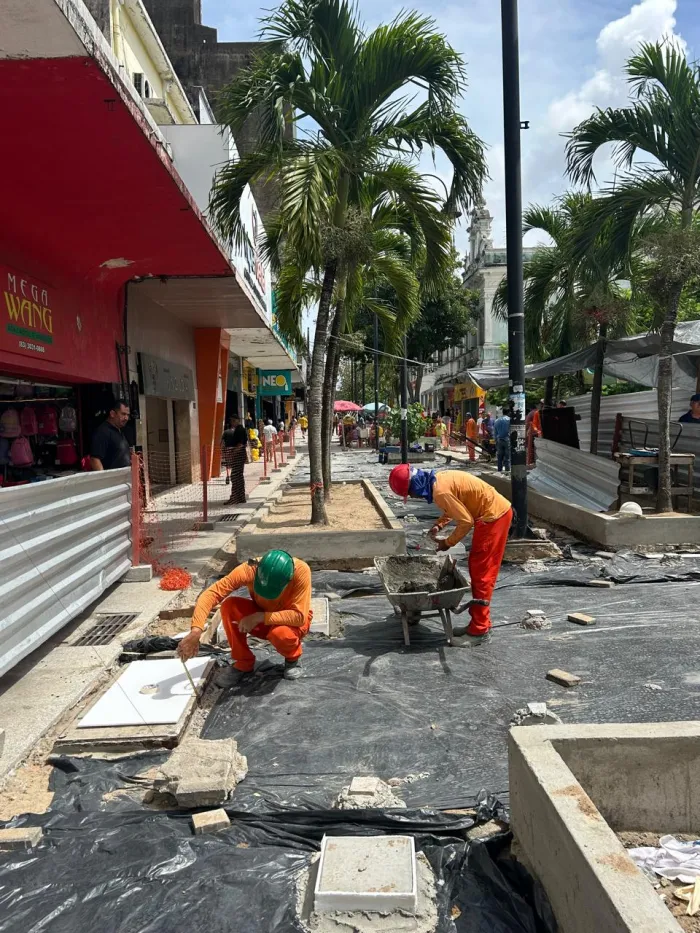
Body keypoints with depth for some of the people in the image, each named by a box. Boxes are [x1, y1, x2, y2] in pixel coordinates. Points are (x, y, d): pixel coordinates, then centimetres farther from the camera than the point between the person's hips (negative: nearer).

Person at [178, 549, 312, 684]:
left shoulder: (301, 571, -34)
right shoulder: (249, 569, -29)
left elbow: (299, 616, -35)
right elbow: (211, 593, -32)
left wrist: (259, 617, -38)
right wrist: (195, 631, -44)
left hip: (293, 622, -3)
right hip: (261, 618, 3)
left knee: (280, 632, -37)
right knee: (229, 606, -24)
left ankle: (293, 658, -1)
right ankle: (243, 662, -5)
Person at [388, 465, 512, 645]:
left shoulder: (440, 491, -24)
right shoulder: (438, 479, 6)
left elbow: (466, 522, -22)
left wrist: (447, 543, -9)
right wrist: (438, 525, 8)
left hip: (494, 516, -10)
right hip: (495, 511, 10)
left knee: (481, 573, -4)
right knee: (477, 569, 14)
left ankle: (479, 630, 4)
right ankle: (479, 623, 22)